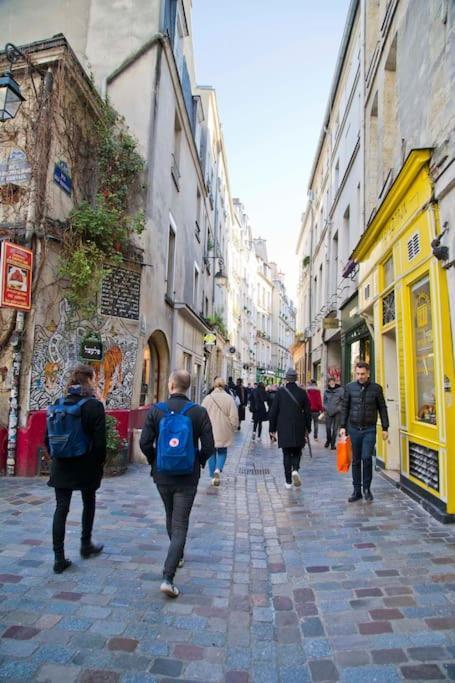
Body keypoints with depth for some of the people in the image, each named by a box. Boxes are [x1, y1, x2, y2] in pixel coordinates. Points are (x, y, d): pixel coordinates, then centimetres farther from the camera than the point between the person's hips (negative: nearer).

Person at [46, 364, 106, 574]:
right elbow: (100, 440, -16)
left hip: (61, 466, 4)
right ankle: (86, 545, 34)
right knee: (89, 504, 18)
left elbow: (48, 437, 5)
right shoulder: (94, 405, -14)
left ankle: (59, 558, 8)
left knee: (61, 509, 7)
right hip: (86, 466, -3)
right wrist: (100, 463, -2)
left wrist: (56, 457, 16)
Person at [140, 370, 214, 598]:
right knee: (180, 525, 6)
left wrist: (154, 461, 9)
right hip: (187, 477, -2)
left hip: (162, 475, 2)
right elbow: (208, 447, -12)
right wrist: (199, 462, 8)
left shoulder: (156, 410, -10)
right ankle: (168, 578, -1)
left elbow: (145, 443, -10)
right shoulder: (199, 412, -12)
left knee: (170, 517, 25)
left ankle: (178, 556, 46)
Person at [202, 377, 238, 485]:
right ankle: (218, 469, -8)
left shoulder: (208, 398, -7)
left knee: (212, 453, 14)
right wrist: (233, 428, 9)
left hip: (210, 432, 1)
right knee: (222, 452, 16)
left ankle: (213, 476, 18)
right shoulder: (229, 398, -8)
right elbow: (234, 417, -8)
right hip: (224, 433, 0)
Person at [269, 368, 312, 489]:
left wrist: (272, 429, 3)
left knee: (287, 454, 9)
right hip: (298, 429, 1)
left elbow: (273, 412, -5)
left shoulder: (280, 392, -6)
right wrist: (307, 428, 12)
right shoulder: (302, 392, -2)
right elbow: (308, 412, 2)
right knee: (297, 452, 17)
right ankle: (295, 470, -8)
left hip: (284, 429, -1)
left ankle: (288, 481, 11)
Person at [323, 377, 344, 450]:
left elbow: (343, 400, -4)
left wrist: (339, 407, -11)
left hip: (337, 412, -3)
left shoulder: (340, 390, -6)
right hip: (328, 412, 3)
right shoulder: (326, 391, 5)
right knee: (328, 427, 7)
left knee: (335, 428, 1)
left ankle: (333, 444, 13)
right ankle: (328, 440, 32)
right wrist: (325, 408, 6)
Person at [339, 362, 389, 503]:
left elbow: (382, 409, 4)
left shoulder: (376, 388, -1)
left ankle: (367, 488, 7)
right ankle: (357, 490, 19)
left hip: (369, 429, -2)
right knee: (356, 461, 8)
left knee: (366, 457, -13)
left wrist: (385, 428, 2)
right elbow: (345, 408, 6)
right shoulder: (349, 387, 1)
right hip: (354, 428, 2)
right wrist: (342, 426, 1)